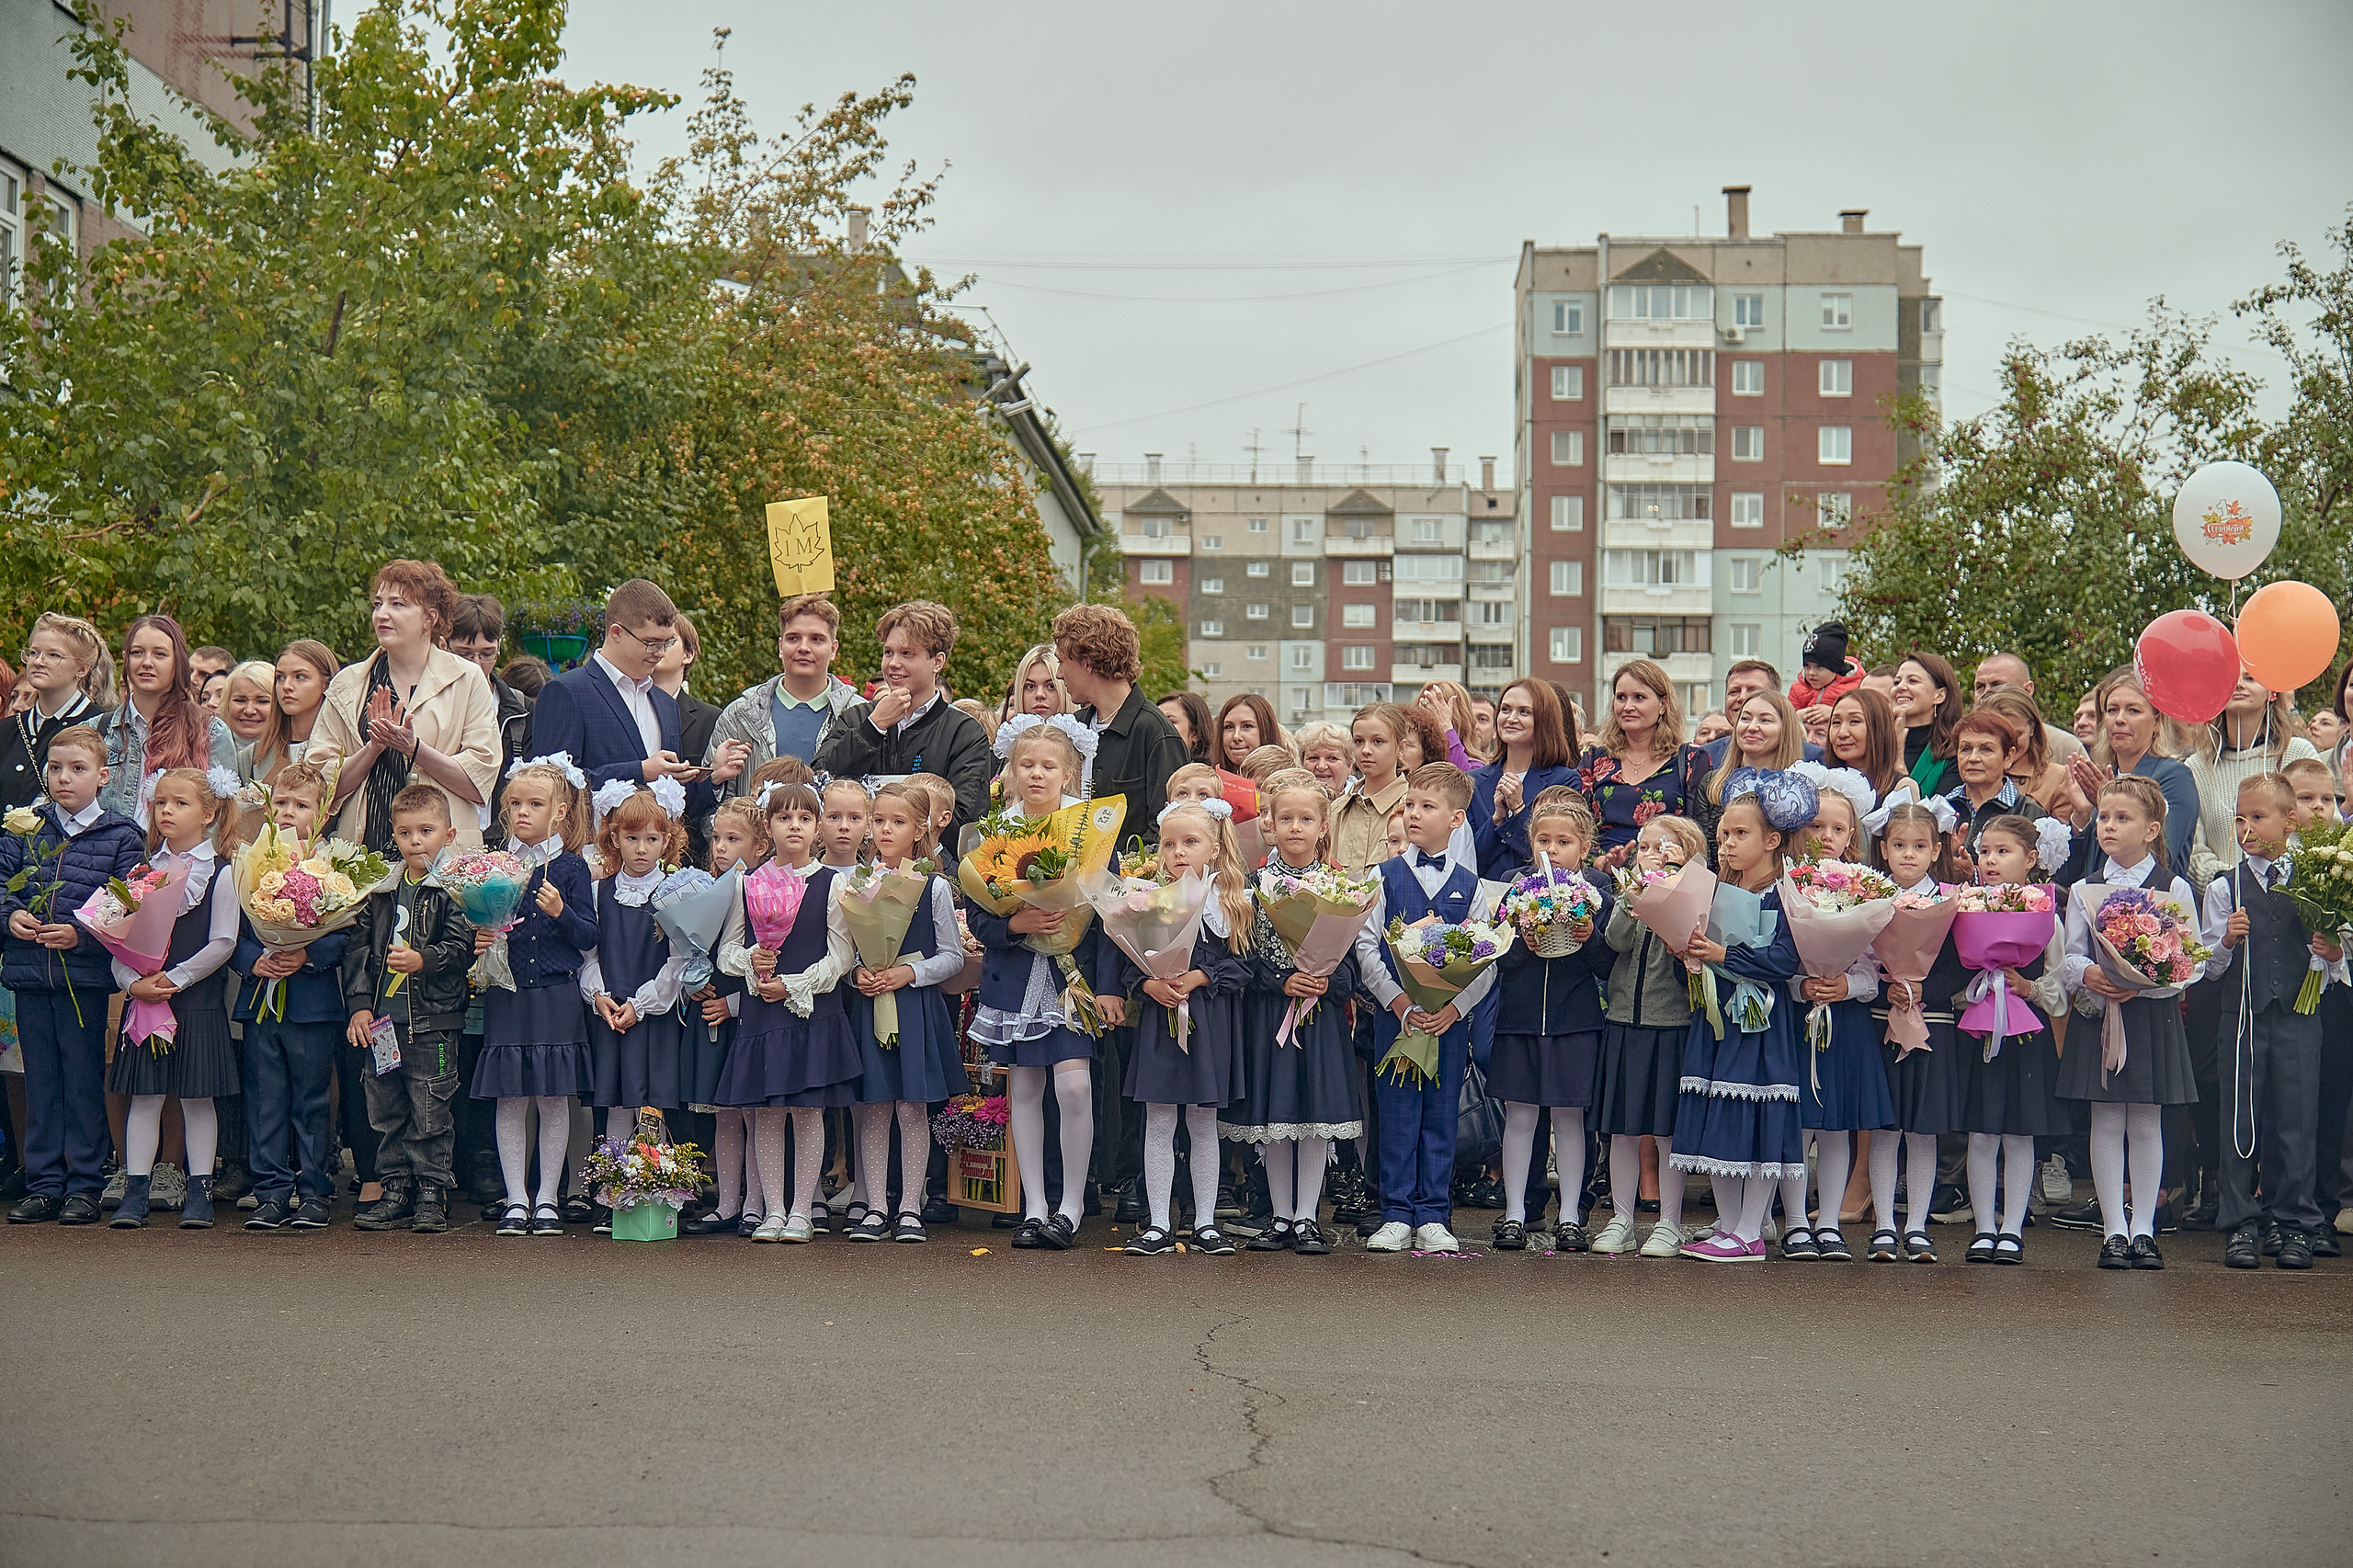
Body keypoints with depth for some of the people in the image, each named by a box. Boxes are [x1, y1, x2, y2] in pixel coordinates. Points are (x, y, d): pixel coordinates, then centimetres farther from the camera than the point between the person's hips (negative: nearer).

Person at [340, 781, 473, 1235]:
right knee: (386, 1110, 11)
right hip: (382, 1018, 5)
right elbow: (358, 947, 12)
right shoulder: (381, 888, 12)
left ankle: (432, 1193, 8)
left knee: (430, 1113, -2)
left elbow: (460, 949, -10)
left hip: (433, 1019, -5)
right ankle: (396, 1192, 20)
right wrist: (360, 1005, 3)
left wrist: (422, 960, -27)